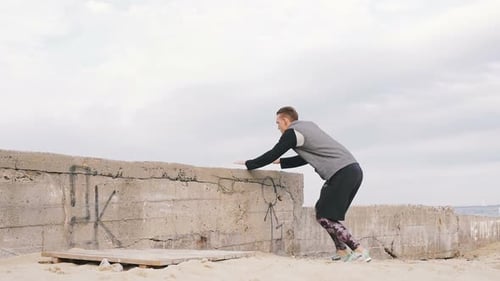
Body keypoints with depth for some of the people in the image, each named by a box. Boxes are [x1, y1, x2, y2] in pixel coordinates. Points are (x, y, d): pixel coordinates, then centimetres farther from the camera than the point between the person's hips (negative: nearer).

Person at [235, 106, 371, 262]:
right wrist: (280, 162, 36)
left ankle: (359, 251, -8)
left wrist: (247, 164, 7)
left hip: (342, 174, -9)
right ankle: (342, 251, 14)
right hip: (354, 170, 9)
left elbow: (272, 155, -4)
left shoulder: (292, 133, -2)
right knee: (322, 210, 17)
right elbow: (304, 159, 33)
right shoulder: (308, 126, 25)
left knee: (323, 217, -4)